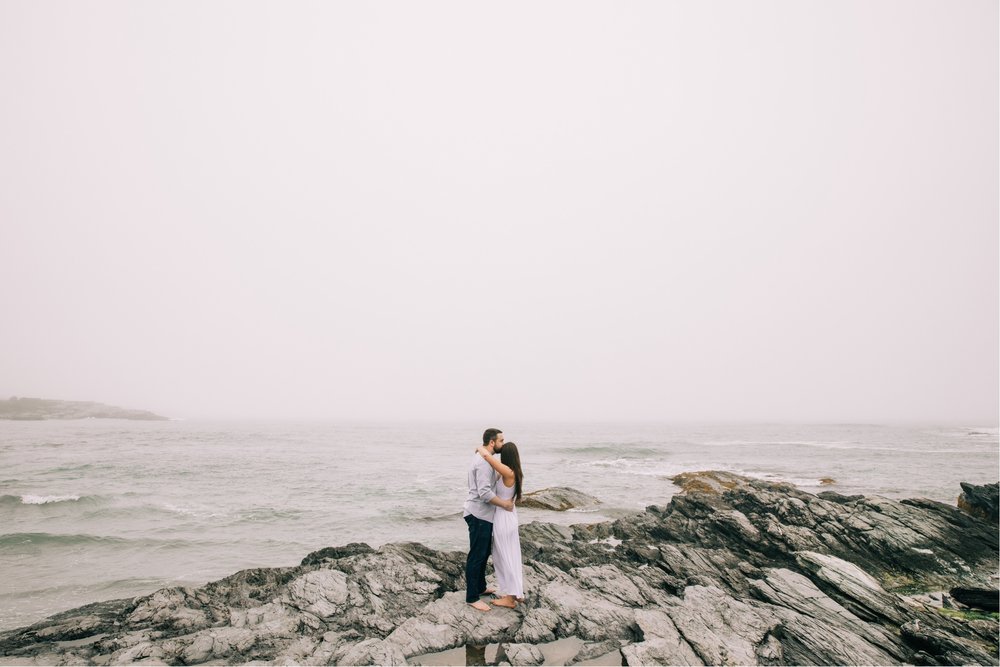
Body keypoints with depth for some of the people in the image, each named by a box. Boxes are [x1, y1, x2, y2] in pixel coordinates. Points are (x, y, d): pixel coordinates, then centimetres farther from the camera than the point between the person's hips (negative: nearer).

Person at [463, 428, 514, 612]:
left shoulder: (482, 457, 12)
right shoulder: (484, 462, -22)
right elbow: (484, 493, -28)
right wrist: (504, 503, -17)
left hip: (483, 514, 10)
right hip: (479, 515, -10)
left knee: (484, 553, 21)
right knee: (476, 556, -1)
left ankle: (480, 587, 35)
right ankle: (472, 597, 9)